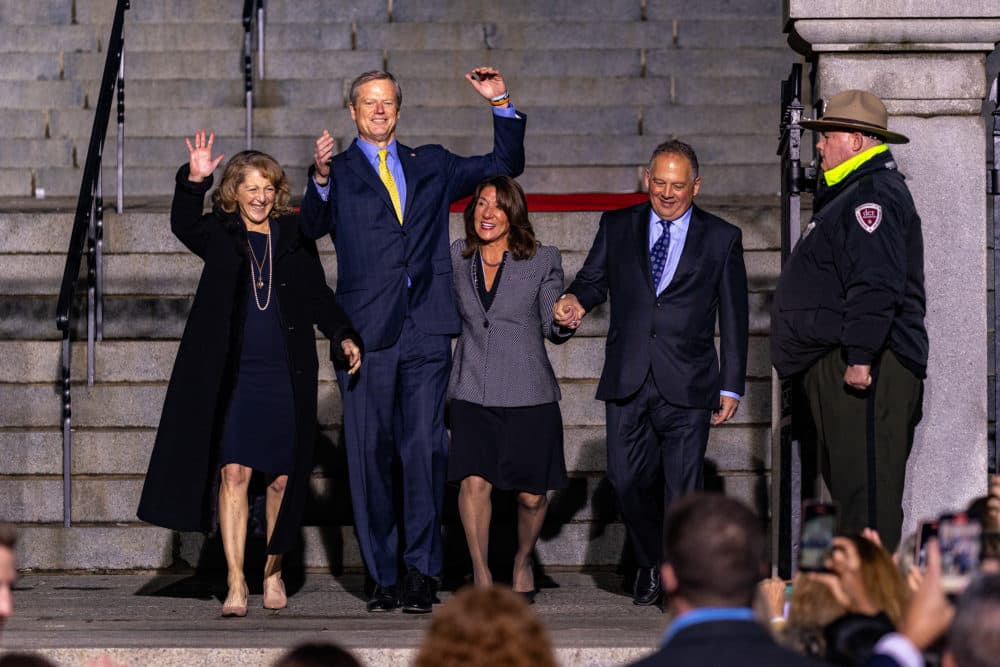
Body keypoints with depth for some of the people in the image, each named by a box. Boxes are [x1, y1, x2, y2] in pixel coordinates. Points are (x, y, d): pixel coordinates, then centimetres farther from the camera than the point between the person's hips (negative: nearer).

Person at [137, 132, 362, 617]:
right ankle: (235, 584, -10)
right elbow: (183, 226, -10)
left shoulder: (294, 238, 9)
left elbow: (318, 296, 11)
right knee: (233, 472, -10)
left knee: (282, 477, 6)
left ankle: (273, 571, 23)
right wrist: (194, 182, -25)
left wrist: (342, 336, -3)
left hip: (286, 377, 2)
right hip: (233, 376, -2)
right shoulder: (220, 235, 6)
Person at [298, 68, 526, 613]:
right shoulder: (338, 172, 8)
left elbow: (506, 165, 25)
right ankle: (382, 577, 8)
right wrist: (320, 179, -27)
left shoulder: (431, 165, 18)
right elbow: (312, 227, -9)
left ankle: (421, 571, -3)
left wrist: (502, 104, 12)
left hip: (426, 332, 1)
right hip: (366, 332, -1)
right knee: (370, 454, 1)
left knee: (425, 448, -7)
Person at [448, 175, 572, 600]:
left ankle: (523, 561, 30)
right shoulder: (456, 258, 7)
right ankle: (481, 574, -5)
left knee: (531, 495, 2)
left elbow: (553, 329, 5)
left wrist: (565, 321, -17)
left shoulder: (543, 261, 2)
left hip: (527, 393, -1)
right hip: (472, 393, 1)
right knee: (474, 481, -17)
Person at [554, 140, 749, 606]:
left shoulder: (722, 239, 6)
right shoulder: (617, 228, 11)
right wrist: (575, 301, -14)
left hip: (687, 384, -2)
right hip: (627, 380, 2)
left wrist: (731, 386, 2)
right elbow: (594, 280, 12)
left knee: (683, 485, -4)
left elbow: (733, 318, 7)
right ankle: (650, 564, 23)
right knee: (628, 479, 0)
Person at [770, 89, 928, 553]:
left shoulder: (875, 194, -13)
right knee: (847, 482, 13)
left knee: (865, 485, -13)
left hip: (867, 371, -12)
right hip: (836, 365, 12)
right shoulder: (849, 195, 23)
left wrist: (860, 358, -28)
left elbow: (875, 285, -24)